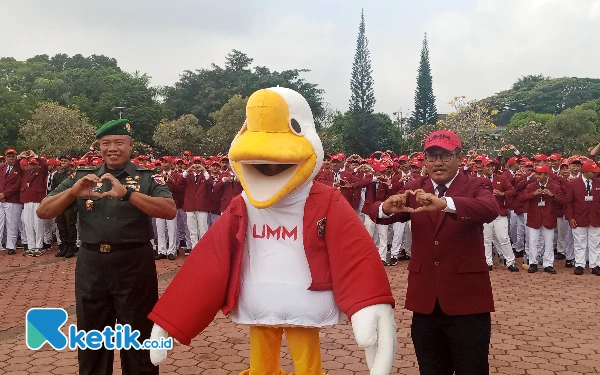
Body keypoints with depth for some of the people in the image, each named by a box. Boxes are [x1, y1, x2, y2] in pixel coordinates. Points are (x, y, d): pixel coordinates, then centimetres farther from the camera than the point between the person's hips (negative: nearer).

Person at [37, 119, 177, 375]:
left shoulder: (148, 178, -1)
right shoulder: (82, 177, 8)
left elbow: (170, 211, -18)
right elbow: (43, 212, 2)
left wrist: (127, 192, -28)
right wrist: (72, 192, -17)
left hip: (134, 265, -3)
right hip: (90, 266, 3)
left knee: (137, 339, 8)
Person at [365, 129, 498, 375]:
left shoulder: (476, 186, -3)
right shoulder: (415, 188, 6)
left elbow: (490, 209, -26)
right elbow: (376, 211, -6)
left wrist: (443, 203, -43)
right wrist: (388, 208, -31)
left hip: (466, 298, -3)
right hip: (425, 300, 3)